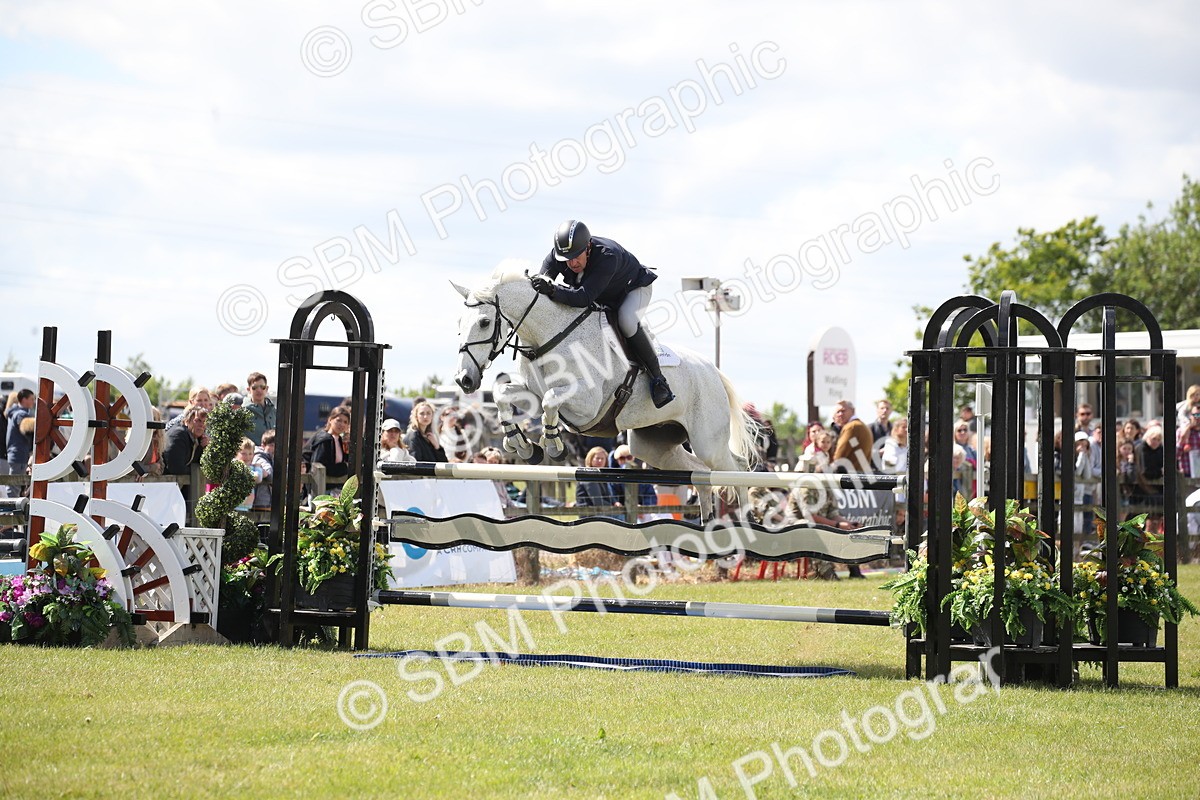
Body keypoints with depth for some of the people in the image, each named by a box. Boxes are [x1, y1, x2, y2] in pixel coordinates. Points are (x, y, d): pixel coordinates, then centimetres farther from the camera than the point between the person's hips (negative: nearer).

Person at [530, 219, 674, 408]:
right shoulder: (556, 256, -26)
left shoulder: (607, 256, -44)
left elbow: (584, 298, -52)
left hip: (633, 288, -7)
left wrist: (553, 291, -65)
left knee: (626, 320, -36)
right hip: (601, 300, 7)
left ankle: (658, 378, -26)